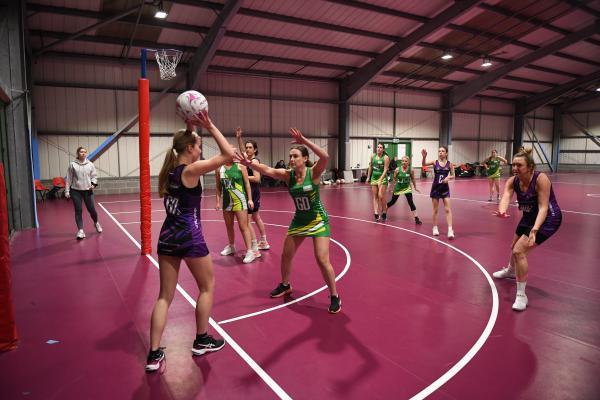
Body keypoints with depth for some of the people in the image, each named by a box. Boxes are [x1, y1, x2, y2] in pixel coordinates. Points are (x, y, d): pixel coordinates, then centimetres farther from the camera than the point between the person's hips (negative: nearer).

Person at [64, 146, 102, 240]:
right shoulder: (72, 164, -2)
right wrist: (67, 191, -2)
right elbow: (69, 179, 0)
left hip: (88, 190, 1)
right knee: (78, 211, -1)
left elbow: (94, 176, 8)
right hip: (76, 191, -1)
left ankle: (96, 223, 35)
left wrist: (93, 184, -12)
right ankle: (80, 230, 4)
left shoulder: (90, 164, 2)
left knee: (91, 209, 6)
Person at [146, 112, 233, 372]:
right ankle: (202, 341, 26)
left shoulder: (169, 170, 8)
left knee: (165, 295, 11)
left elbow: (182, 143, 30)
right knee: (207, 286, 15)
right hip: (189, 237, -7)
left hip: (167, 236, 7)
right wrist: (210, 126, -12)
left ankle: (154, 355, 11)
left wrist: (189, 129, 21)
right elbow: (229, 155, -17)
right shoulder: (191, 170, -13)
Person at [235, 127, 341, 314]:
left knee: (322, 260, -10)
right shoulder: (288, 174, -7)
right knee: (286, 255, 15)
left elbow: (325, 157, -37)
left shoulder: (313, 172, -18)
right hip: (299, 220, 6)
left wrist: (305, 141, -44)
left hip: (318, 221, -5)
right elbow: (267, 170, -19)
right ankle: (285, 285, 41)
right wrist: (249, 164, -35)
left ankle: (334, 297, 9)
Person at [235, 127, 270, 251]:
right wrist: (239, 138, 13)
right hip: (251, 191, 10)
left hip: (252, 191, -10)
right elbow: (242, 150, 23)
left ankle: (255, 248, -6)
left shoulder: (254, 161, -15)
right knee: (256, 217, 20)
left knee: (246, 220, -9)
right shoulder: (249, 159, 10)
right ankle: (264, 243, 32)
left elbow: (257, 178, -22)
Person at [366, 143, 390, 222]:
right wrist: (368, 177, 15)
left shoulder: (385, 157, -11)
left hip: (382, 178, -5)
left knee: (381, 196, -9)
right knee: (375, 196, 3)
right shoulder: (373, 156, 4)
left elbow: (385, 170, -15)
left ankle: (384, 213, 10)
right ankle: (376, 214, 5)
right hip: (374, 178, 5)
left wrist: (380, 180, -22)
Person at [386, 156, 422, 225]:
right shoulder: (397, 169, -15)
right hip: (398, 188, 0)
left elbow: (413, 179, 2)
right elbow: (394, 179, -2)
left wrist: (415, 188, 10)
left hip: (407, 188, 0)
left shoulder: (411, 170, -14)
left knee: (411, 202, -10)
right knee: (392, 201, 12)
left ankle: (416, 218, -2)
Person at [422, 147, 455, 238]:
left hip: (445, 188, 0)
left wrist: (448, 177, -17)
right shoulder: (435, 162, -5)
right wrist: (424, 157, -41)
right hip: (435, 188, 0)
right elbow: (424, 164, -22)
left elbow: (453, 175, 6)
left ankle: (450, 230, -4)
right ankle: (435, 228, 22)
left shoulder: (449, 164, -3)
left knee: (447, 209, -4)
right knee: (435, 209, 9)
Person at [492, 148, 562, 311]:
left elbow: (543, 207, -31)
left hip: (547, 219, -7)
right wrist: (502, 211, -55)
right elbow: (505, 197, -31)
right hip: (529, 217, 7)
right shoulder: (513, 181, -13)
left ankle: (521, 295, -6)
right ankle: (510, 270, 59)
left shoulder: (540, 179, -28)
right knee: (514, 247, 25)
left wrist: (534, 229, -46)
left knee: (519, 251, -19)